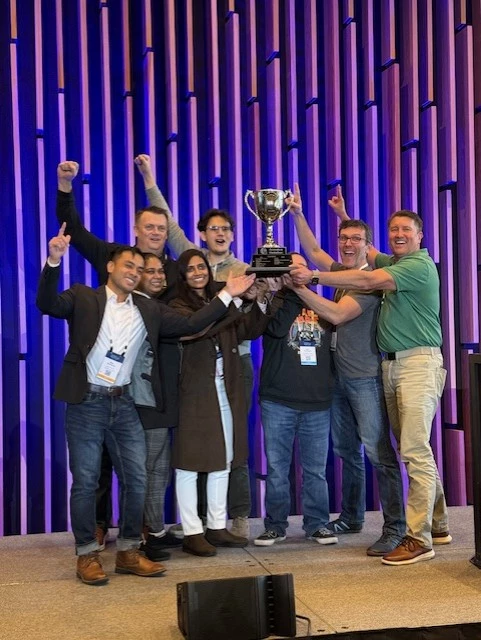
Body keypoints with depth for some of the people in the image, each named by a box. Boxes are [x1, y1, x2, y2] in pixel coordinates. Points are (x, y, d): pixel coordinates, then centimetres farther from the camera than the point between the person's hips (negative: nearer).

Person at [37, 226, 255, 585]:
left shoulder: (148, 310, 12)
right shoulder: (83, 298, 0)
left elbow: (190, 326, 6)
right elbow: (47, 304, -16)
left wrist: (226, 295, 2)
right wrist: (54, 261, -31)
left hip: (124, 402, 4)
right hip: (87, 402, -4)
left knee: (136, 479, 5)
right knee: (86, 482, 1)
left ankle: (129, 552, 19)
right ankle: (87, 555, 13)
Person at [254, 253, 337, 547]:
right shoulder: (274, 302, 7)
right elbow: (276, 328, -14)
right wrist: (290, 292, -12)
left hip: (318, 402, 2)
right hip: (278, 401, -2)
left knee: (316, 469, 5)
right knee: (277, 467, 2)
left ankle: (317, 523, 15)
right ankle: (275, 525, 12)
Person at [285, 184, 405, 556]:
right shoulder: (341, 272, 14)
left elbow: (337, 315, -20)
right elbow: (313, 252, 16)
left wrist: (300, 288, -23)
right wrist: (297, 214, 9)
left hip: (365, 379, -8)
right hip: (340, 377, 8)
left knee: (379, 453, -10)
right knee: (347, 452, 15)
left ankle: (395, 529, -7)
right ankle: (351, 518, 27)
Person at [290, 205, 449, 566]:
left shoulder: (420, 265, -8)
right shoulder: (393, 263, 19)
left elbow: (366, 281, -19)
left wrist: (314, 276, -21)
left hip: (419, 362, -9)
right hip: (392, 363, 9)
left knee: (416, 450, -13)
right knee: (413, 450, 11)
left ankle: (419, 539, -11)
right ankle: (437, 525, 20)